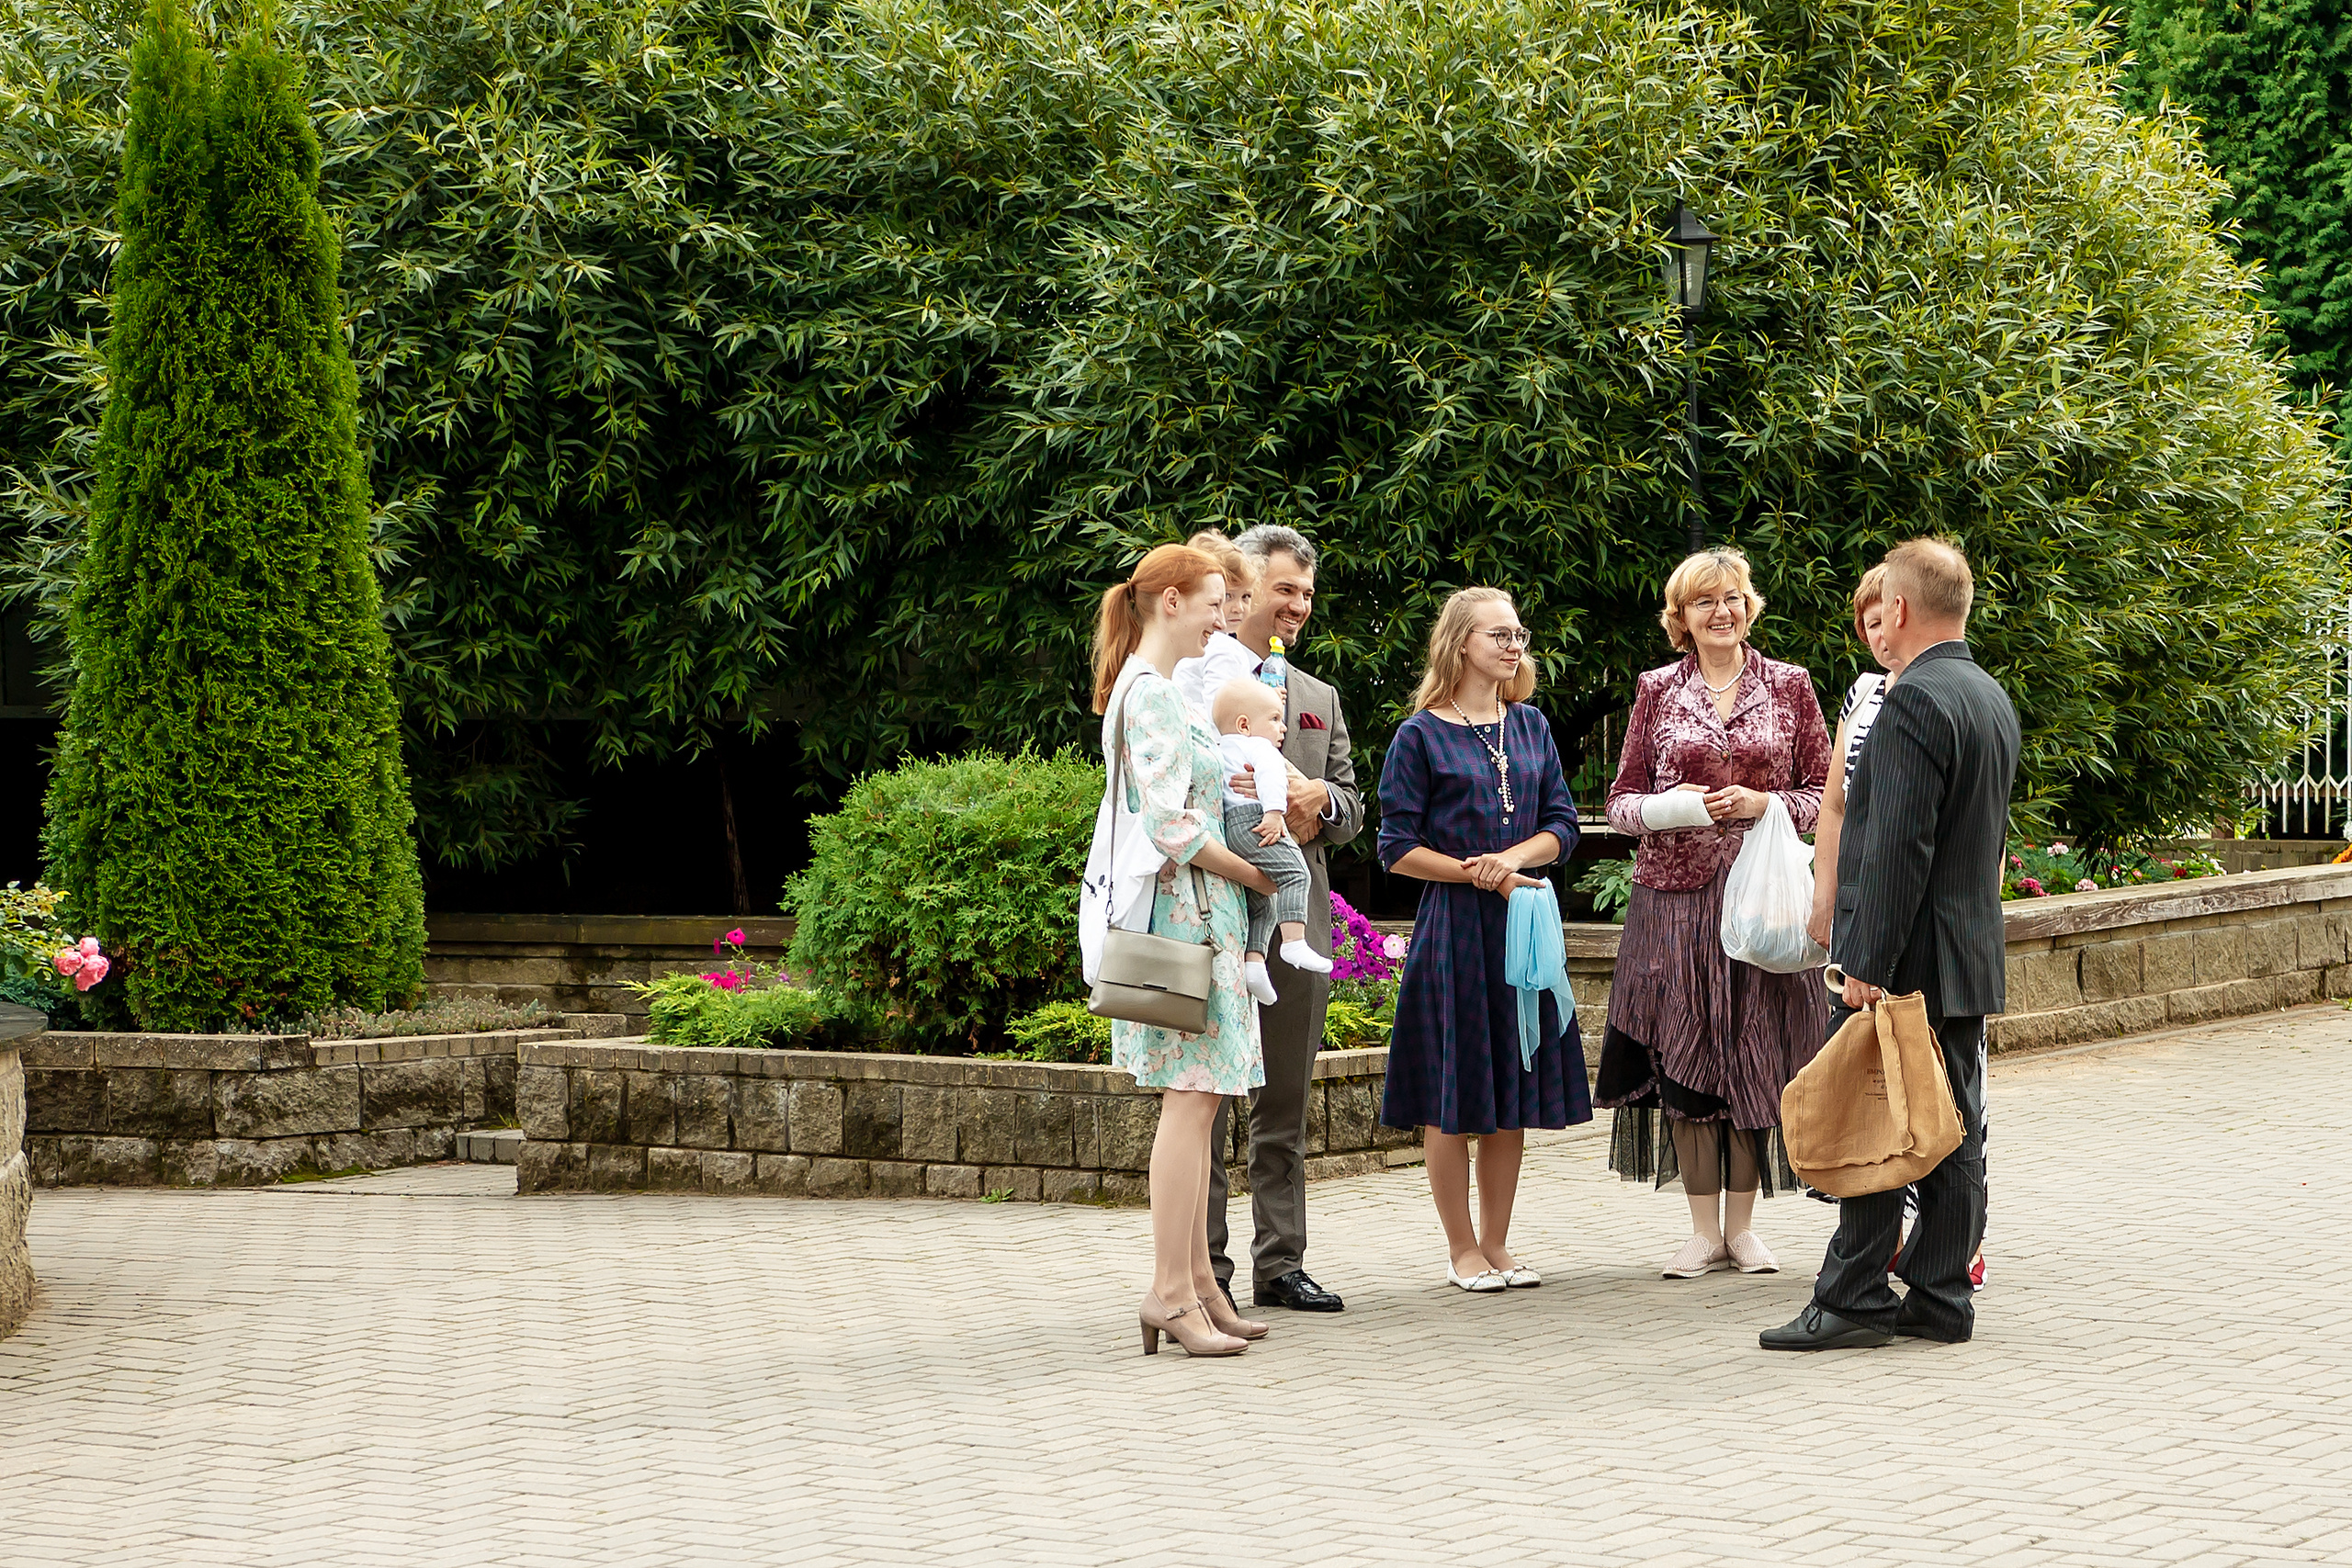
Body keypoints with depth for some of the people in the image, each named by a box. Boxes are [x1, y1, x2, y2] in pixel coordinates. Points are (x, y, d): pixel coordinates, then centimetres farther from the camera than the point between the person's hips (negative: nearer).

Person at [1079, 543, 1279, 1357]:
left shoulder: (1153, 690, 19)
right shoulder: (1151, 695, -13)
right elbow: (1173, 826, -19)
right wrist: (1255, 874, -8)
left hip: (1192, 914, 10)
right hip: (1181, 910, -10)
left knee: (1197, 1097, 10)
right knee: (1192, 1094, -11)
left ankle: (1194, 1283, 12)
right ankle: (1171, 1291, -12)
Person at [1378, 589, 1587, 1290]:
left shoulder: (1531, 727, 11)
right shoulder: (1421, 735, -4)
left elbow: (1563, 825, 9)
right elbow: (1398, 847, -6)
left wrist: (1513, 857, -10)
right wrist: (1479, 874, -12)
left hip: (1523, 922, 5)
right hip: (1453, 925, -5)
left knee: (1513, 1090, 7)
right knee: (1452, 1098, -1)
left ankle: (1497, 1243, 16)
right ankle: (1463, 1250, 8)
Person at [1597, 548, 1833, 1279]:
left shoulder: (1788, 686, 6)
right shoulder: (1658, 691, 7)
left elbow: (1824, 792, 6)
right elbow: (1621, 798, 8)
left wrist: (1761, 803, -11)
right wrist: (1669, 808, -12)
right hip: (1676, 890, 0)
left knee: (1756, 1053, 0)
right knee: (1684, 1052, -1)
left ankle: (1742, 1223, 10)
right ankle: (1704, 1228, 7)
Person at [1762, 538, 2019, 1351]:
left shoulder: (1915, 702, -17)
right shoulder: (1993, 698, 14)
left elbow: (1899, 846, -22)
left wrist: (1869, 964, -21)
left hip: (1909, 957, -9)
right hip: (1971, 955, 9)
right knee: (1954, 1132, 9)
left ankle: (1854, 1299, -1)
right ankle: (1941, 1298, 12)